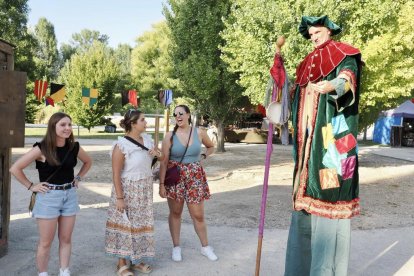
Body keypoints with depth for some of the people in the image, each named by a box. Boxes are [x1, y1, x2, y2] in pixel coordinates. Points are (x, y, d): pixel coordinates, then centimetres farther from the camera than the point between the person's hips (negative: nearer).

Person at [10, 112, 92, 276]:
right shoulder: (42, 148, -14)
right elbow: (15, 168, -11)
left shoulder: (74, 147, -1)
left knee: (66, 239, 13)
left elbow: (88, 162, 19)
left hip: (70, 195, 4)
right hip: (49, 197, -4)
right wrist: (31, 186, -9)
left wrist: (78, 178, 9)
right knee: (45, 242, 4)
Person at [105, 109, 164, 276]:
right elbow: (116, 174, -17)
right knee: (126, 225, 3)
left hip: (144, 189, 6)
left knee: (142, 223, 13)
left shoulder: (147, 139, 2)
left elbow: (162, 158, 13)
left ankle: (136, 260, 29)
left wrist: (157, 153, -10)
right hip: (128, 190, -6)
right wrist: (119, 198, -18)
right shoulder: (121, 145, -18)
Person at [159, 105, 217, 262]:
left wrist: (203, 157, 1)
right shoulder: (170, 136, -6)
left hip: (195, 177, 1)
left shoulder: (199, 133, -1)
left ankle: (205, 247, 23)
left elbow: (211, 147, 19)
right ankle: (176, 247, 26)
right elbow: (164, 162, -7)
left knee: (198, 214, 5)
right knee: (175, 213, 10)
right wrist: (161, 184, -10)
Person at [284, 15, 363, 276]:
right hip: (310, 138, 7)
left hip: (332, 133, -7)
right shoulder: (308, 64, 25)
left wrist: (334, 85, -40)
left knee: (329, 194, -10)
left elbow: (348, 75, -19)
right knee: (308, 193, 6)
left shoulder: (343, 54, 4)